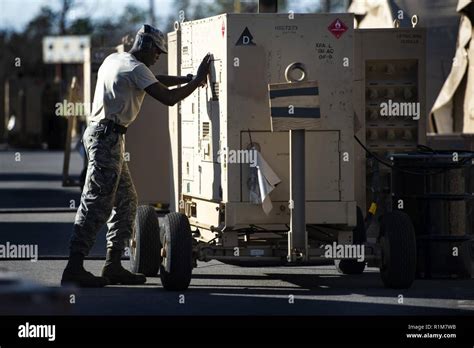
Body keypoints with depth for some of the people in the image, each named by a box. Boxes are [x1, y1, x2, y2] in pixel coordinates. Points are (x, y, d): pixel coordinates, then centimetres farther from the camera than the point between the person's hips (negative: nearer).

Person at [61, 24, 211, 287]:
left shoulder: (114, 60, 18)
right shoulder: (135, 68, -11)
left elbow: (155, 80, 32)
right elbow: (168, 98, -16)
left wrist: (187, 78, 27)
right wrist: (197, 81, -5)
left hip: (101, 134, 10)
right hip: (108, 136, -10)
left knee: (125, 201, 14)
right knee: (96, 205, -12)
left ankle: (113, 266, 15)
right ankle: (74, 270, -15)